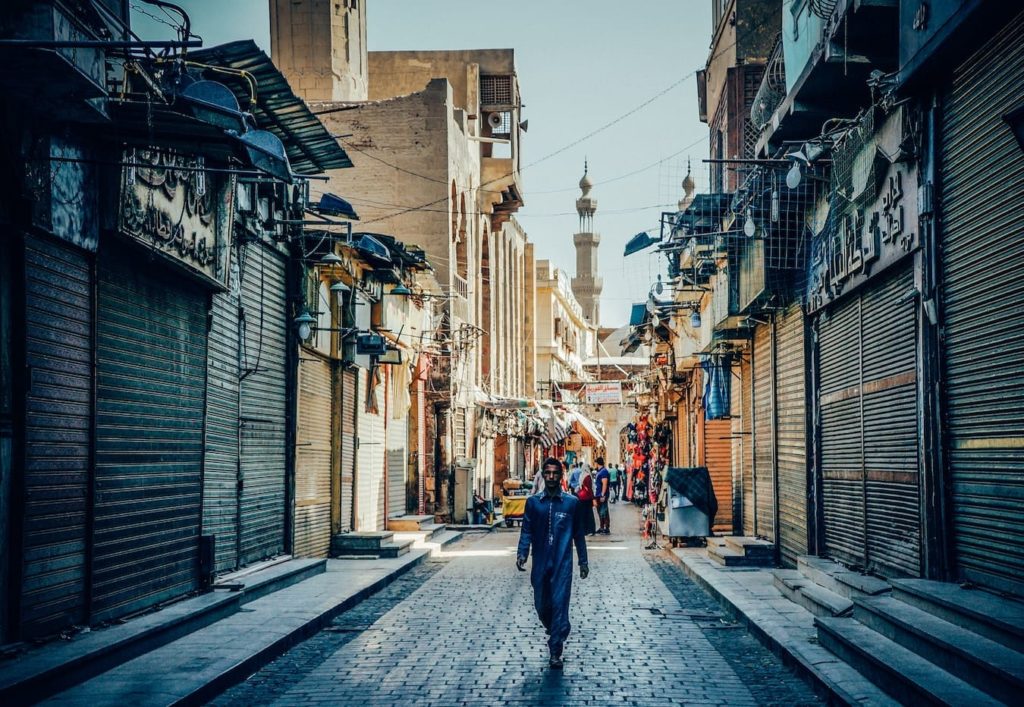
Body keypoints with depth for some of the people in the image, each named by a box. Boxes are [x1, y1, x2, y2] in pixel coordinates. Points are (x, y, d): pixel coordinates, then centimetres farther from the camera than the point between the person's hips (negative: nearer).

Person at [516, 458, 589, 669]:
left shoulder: (572, 503, 2)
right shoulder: (533, 503, 5)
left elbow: (578, 533, 9)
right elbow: (526, 531, 4)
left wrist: (583, 561, 10)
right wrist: (522, 554, -12)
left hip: (562, 564, -2)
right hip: (540, 564, 2)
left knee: (560, 604, -8)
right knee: (541, 605, 10)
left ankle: (555, 651, -4)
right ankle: (555, 632, 40)